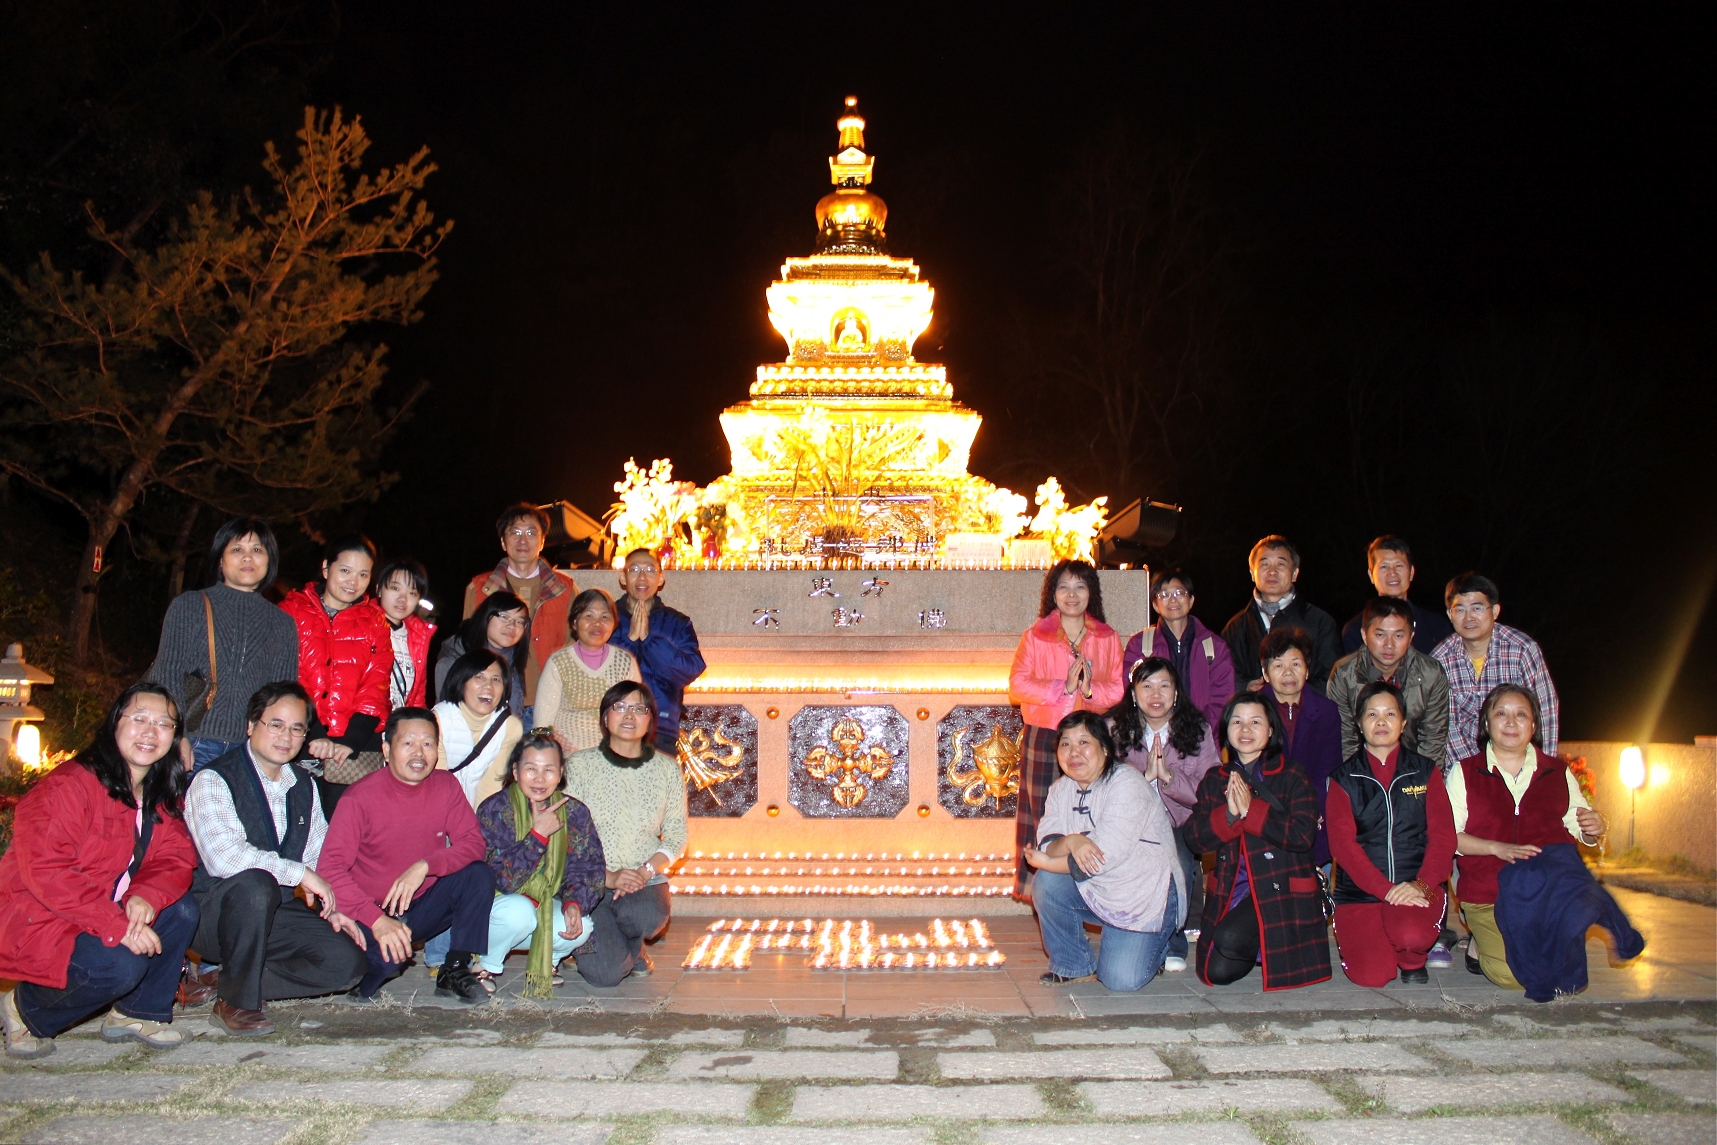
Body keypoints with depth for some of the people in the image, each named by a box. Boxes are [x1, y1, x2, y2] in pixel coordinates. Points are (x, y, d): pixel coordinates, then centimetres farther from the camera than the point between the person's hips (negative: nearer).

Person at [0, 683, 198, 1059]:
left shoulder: (164, 798, 6)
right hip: (36, 924, -7)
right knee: (119, 966, -29)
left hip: (111, 915, 7)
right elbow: (45, 872, -27)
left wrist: (146, 897, -26)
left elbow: (175, 859, -2)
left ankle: (139, 1012, 4)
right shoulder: (70, 785, -20)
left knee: (182, 910, -13)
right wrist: (115, 925, -32)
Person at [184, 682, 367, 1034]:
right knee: (255, 884, -38)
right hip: (212, 913, -6)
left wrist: (333, 908, -4)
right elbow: (224, 857, -28)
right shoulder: (213, 781, -12)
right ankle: (236, 1002, -18)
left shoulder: (305, 786, 11)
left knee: (347, 961, -15)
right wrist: (301, 874, -24)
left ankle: (229, 981, -2)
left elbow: (322, 856, 13)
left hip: (274, 913, 6)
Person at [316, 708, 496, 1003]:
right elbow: (330, 869, -23)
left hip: (424, 905, 4)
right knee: (389, 952, -34)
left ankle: (455, 971, -6)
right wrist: (377, 920, -34)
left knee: (479, 875, -20)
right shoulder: (360, 798, -17)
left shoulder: (446, 786, -5)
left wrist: (425, 866, -28)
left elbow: (473, 843, -9)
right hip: (373, 910, -4)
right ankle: (363, 980, 5)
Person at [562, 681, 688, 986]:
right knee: (606, 973, -22)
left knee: (648, 916, -35)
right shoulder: (579, 765, 0)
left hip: (645, 881, 2)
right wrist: (608, 877, -17)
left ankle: (632, 947, 4)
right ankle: (594, 941, 17)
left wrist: (647, 870, -11)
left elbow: (677, 835, 8)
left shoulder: (667, 769, 7)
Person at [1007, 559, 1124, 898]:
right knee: (1044, 818, -3)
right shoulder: (1035, 637, 5)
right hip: (1043, 739, -1)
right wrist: (1062, 688, -15)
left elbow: (1118, 689, 4)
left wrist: (1091, 690, -15)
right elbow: (1018, 685, -5)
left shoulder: (1108, 638, 10)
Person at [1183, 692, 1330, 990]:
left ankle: (1270, 949, 6)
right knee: (1218, 972, -11)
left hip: (1279, 888, -4)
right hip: (1229, 890, 4)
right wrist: (1228, 814, -17)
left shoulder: (1291, 776, 0)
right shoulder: (1214, 779, 11)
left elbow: (1303, 836, -13)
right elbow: (1194, 837, 0)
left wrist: (1251, 811, -18)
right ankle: (1259, 947, 21)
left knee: (1229, 938, -27)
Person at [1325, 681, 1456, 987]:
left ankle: (1412, 960, 5)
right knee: (1370, 976, -19)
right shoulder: (1344, 778, 7)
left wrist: (1423, 884, -18)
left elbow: (1443, 834, 0)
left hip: (1416, 887, 0)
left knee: (1412, 936, -32)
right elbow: (1342, 843, -4)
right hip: (1360, 890, 0)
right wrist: (1386, 889, -18)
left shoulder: (1425, 771, 10)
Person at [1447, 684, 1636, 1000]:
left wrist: (1592, 829, -7)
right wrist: (1497, 848, -18)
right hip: (1488, 896, -2)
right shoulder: (1465, 773, 5)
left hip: (1552, 888, 3)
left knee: (1563, 969, -23)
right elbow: (1448, 835, -2)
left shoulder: (1558, 773, 14)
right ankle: (1482, 944, 11)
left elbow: (1579, 827, 18)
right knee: (1513, 976, -22)